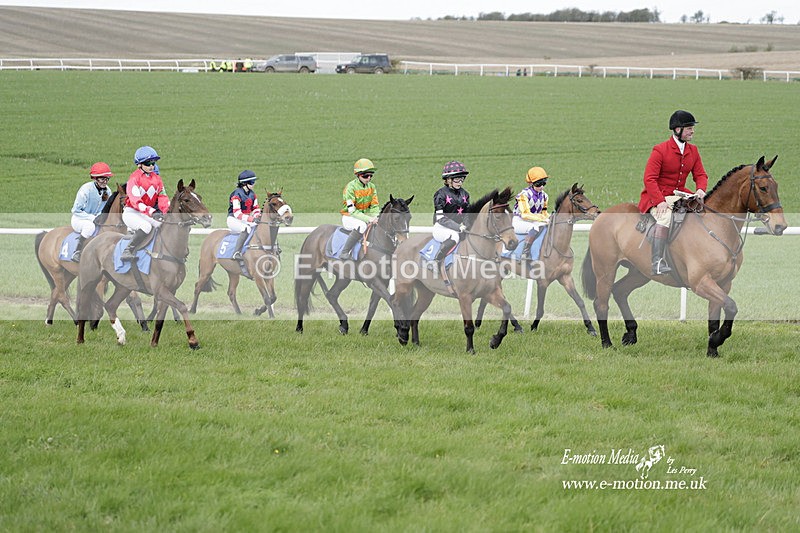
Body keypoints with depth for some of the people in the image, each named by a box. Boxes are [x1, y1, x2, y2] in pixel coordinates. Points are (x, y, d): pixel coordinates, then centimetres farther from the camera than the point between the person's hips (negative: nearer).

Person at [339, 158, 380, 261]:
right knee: (362, 226, -38)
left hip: (365, 215, 7)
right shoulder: (350, 187, -17)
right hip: (349, 217, -7)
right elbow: (352, 210, -23)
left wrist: (376, 217, -19)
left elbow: (374, 206, 5)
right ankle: (344, 253, -32)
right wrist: (368, 219, -32)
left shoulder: (371, 187, 5)